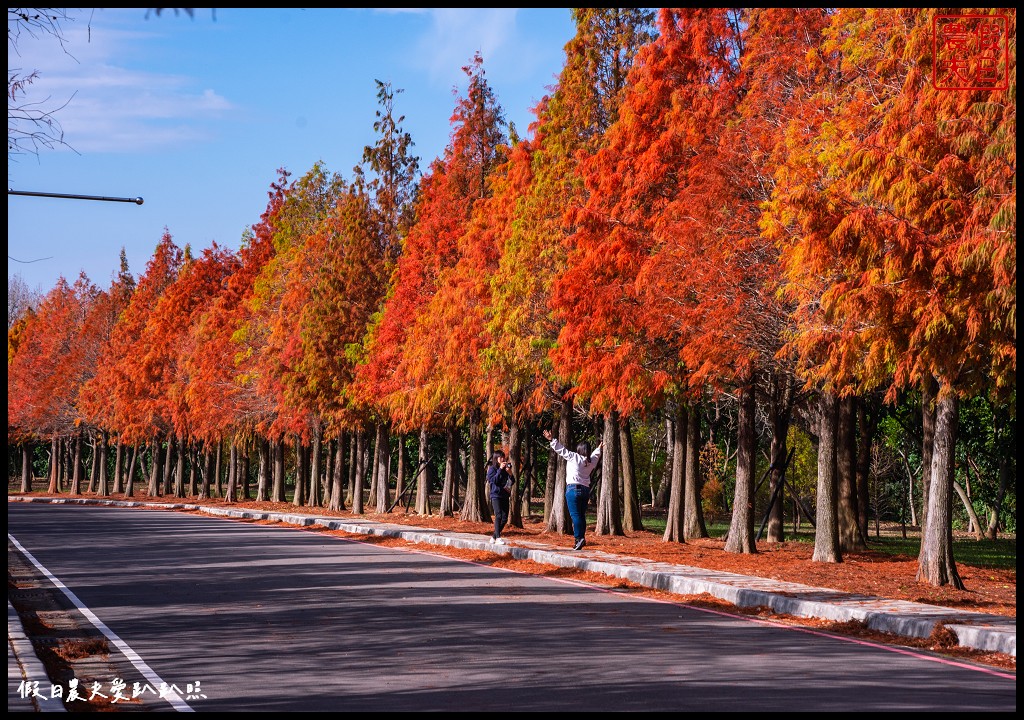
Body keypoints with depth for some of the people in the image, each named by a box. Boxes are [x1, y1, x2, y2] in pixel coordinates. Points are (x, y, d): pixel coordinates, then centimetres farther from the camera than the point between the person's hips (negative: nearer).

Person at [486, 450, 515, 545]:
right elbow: (493, 480, -15)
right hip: (496, 495, -6)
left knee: (504, 518, 3)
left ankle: (494, 537, 16)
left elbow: (512, 482, 13)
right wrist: (500, 469, -16)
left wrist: (510, 473, -5)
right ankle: (498, 538, -21)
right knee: (498, 516, -18)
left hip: (505, 496, 6)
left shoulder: (506, 468, 14)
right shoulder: (492, 469, 0)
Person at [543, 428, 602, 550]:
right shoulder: (591, 461, 12)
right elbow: (595, 456, 35)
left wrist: (552, 440, -3)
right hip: (586, 489, 6)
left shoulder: (574, 457, -5)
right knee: (581, 515, 9)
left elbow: (562, 449, -7)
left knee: (575, 515, -11)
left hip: (573, 489, -6)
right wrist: (599, 449, 56)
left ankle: (579, 538, -22)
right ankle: (581, 538, 6)